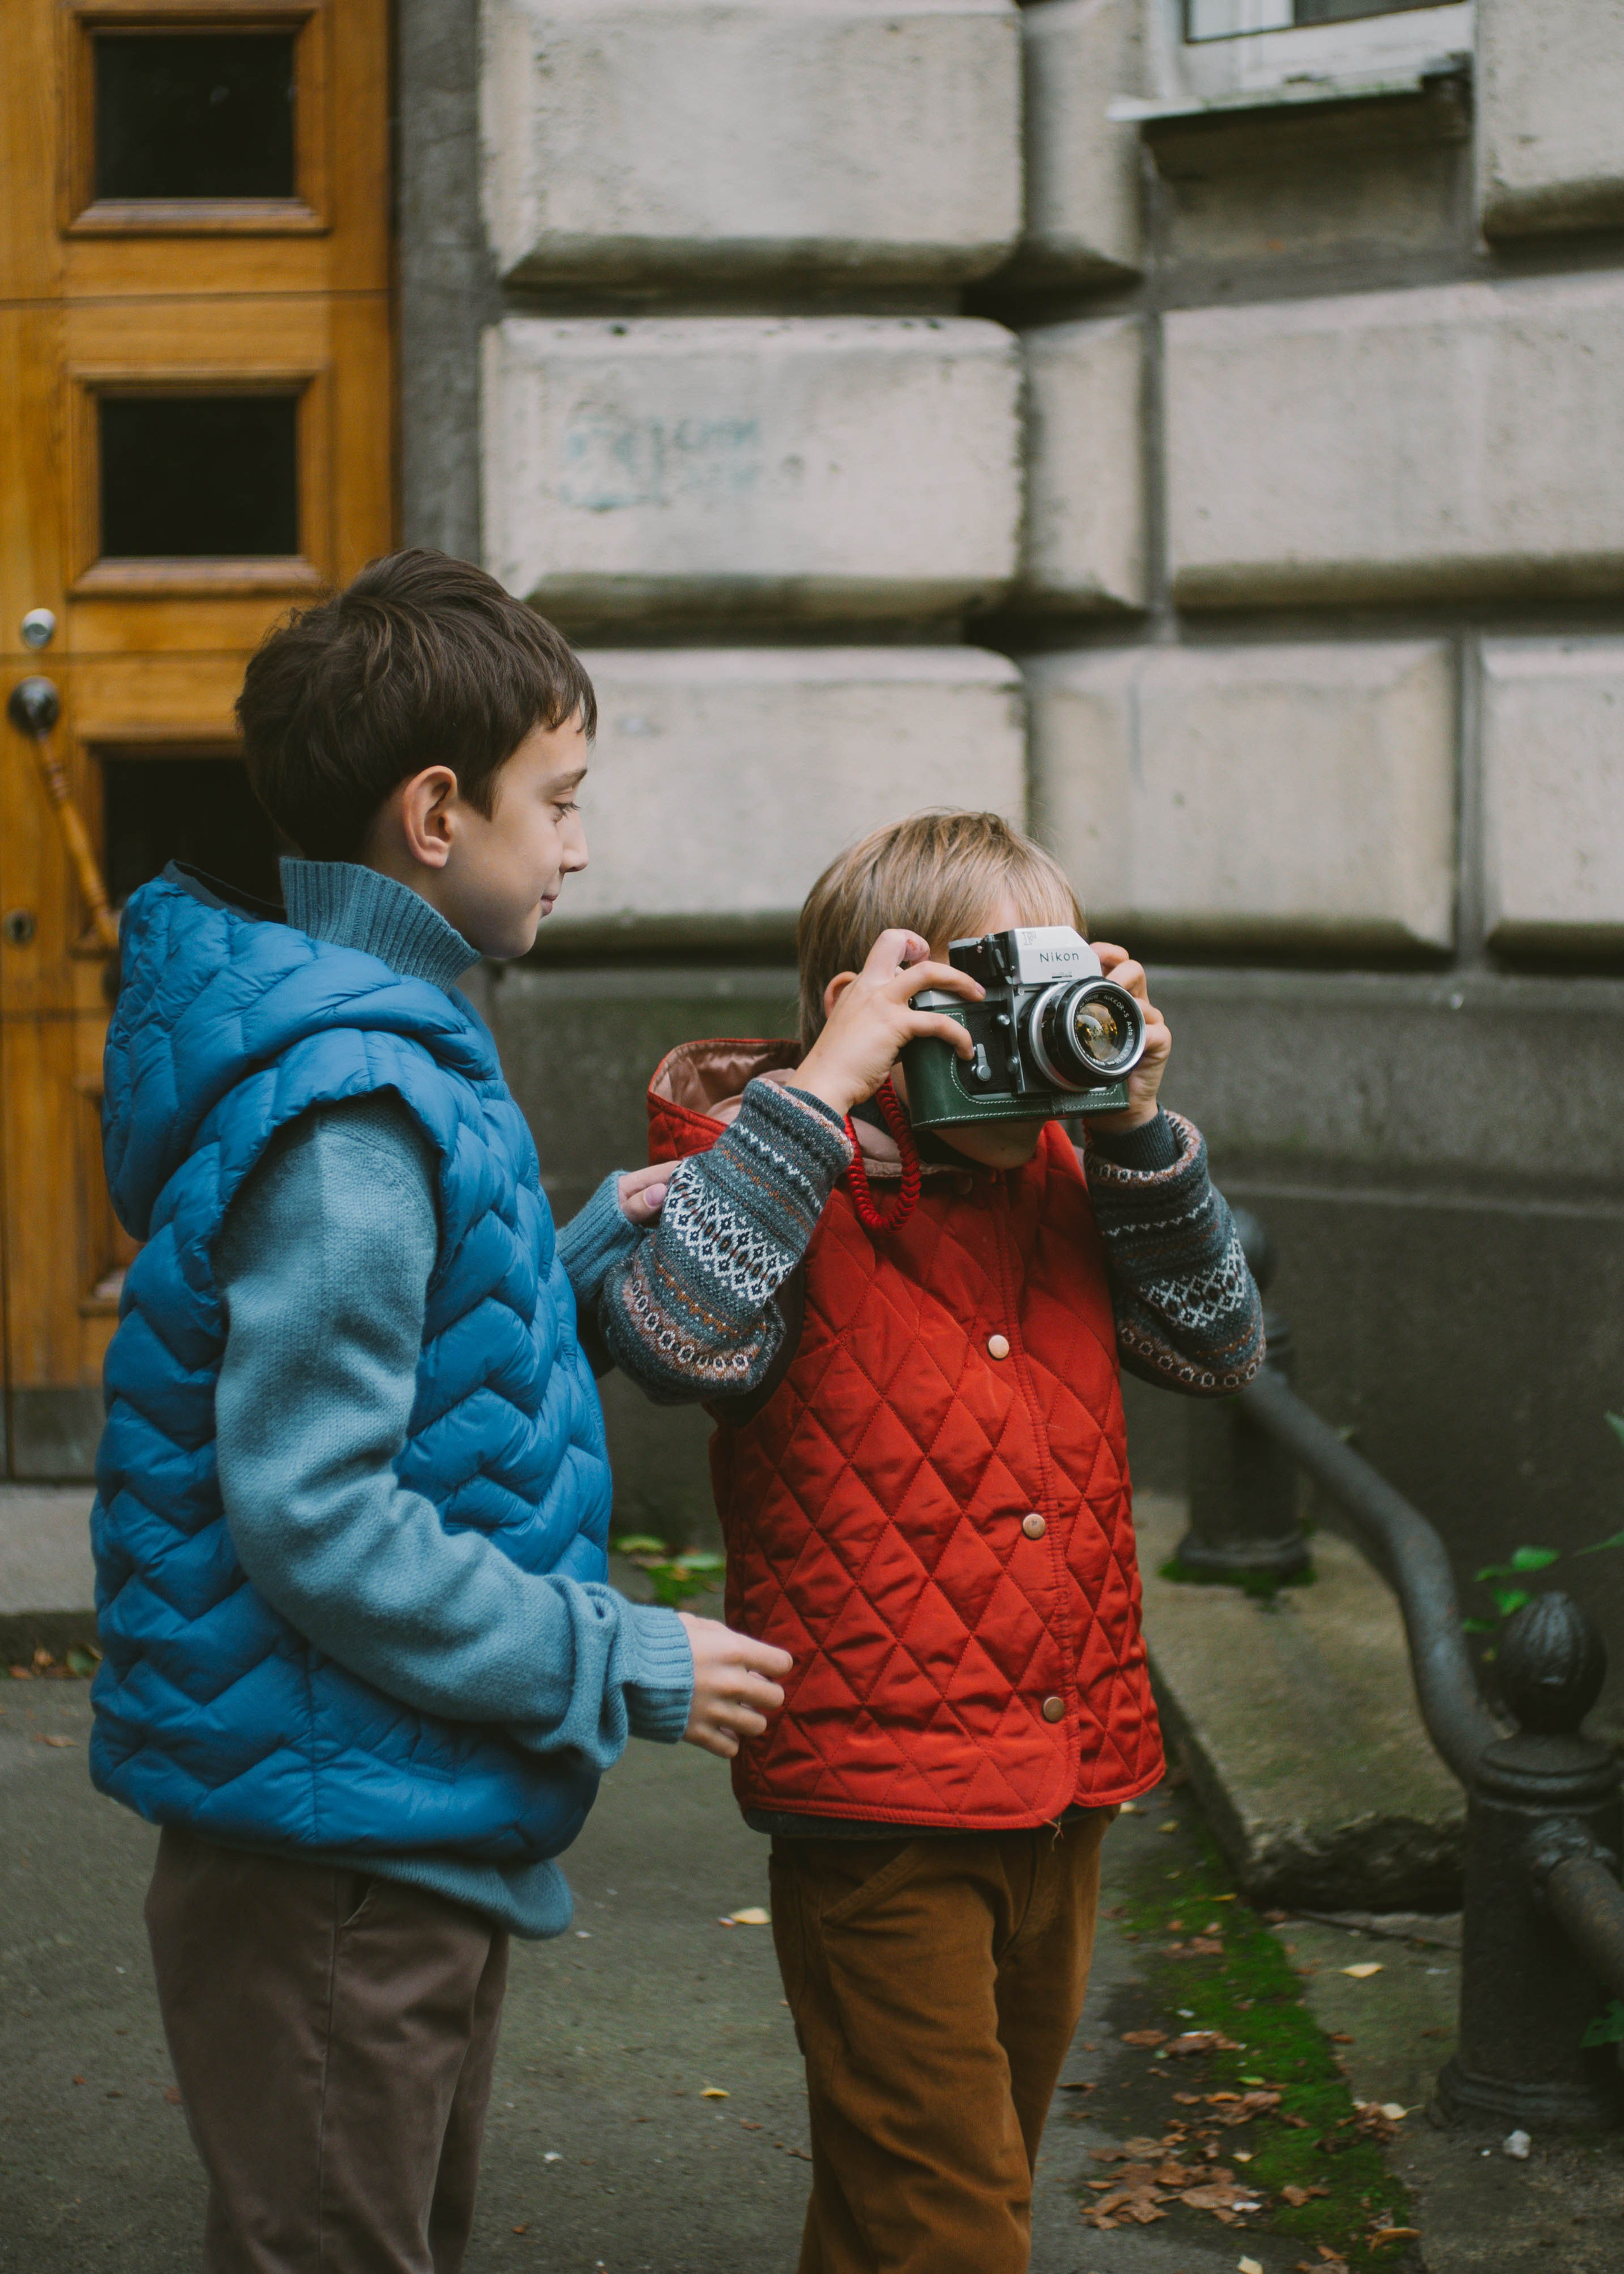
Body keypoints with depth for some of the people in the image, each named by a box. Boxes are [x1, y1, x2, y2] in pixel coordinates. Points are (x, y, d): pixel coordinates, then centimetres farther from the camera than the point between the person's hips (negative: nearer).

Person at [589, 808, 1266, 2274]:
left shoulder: (1066, 1184, 8)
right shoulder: (792, 1178, -10)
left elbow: (1221, 1348, 8)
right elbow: (670, 1335, -28)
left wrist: (1138, 1127, -4)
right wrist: (821, 1087, -25)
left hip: (1068, 1785, 7)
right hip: (881, 1801, -7)